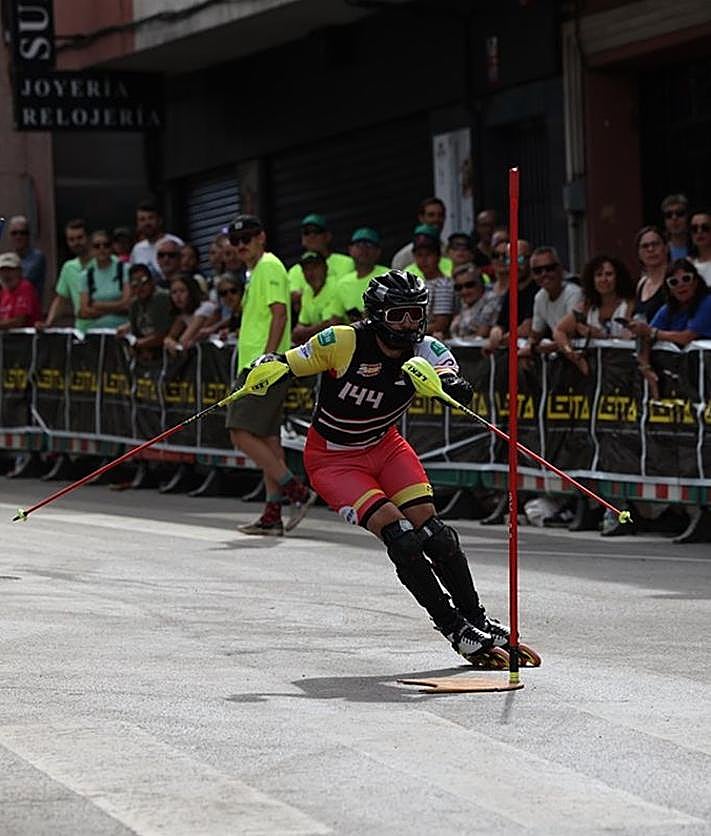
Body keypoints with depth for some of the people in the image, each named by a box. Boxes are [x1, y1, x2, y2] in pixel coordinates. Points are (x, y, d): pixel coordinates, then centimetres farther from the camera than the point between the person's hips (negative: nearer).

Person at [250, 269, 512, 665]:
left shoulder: (425, 350, -14)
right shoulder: (343, 342, -23)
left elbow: (447, 369, -33)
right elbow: (290, 364, -13)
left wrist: (450, 384, -56)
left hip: (385, 447, 4)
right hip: (333, 459, -4)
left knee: (434, 533, -8)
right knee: (400, 536, -19)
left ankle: (476, 618, 11)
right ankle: (454, 629, -9)